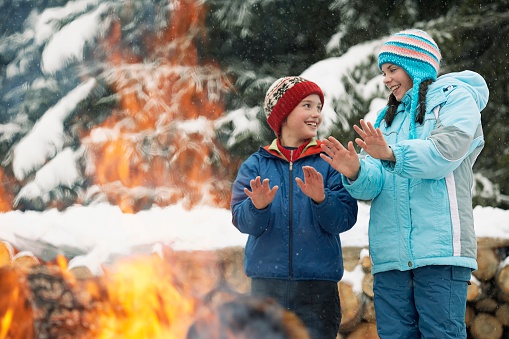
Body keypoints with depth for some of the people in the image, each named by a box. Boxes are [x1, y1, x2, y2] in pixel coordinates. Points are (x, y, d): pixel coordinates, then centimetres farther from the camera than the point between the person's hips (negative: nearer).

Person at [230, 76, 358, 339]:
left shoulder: (329, 163, 4)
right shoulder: (255, 165, 7)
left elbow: (344, 219, -6)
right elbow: (242, 221, -4)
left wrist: (321, 199, -24)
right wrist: (258, 207, -25)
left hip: (318, 286, 0)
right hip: (266, 283, 1)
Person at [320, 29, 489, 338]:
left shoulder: (455, 97, 8)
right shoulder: (387, 118, 25)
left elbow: (445, 152, -12)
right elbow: (375, 183, 11)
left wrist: (392, 154, -27)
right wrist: (356, 173, -13)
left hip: (440, 249, -6)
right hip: (390, 255, 6)